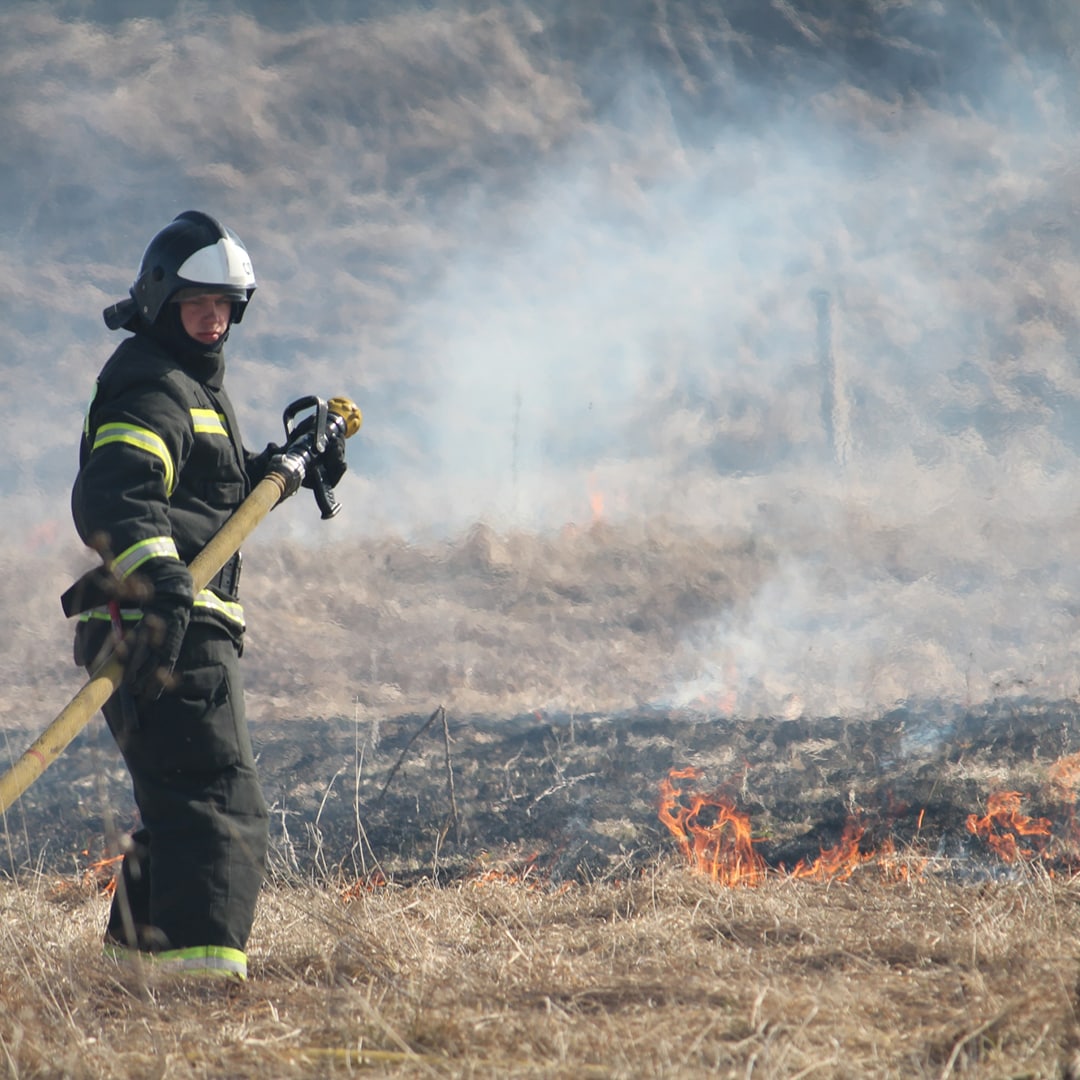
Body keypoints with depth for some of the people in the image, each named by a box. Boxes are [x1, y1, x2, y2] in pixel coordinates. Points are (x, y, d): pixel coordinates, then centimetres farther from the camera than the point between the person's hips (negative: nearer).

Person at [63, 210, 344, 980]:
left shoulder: (193, 384, 23)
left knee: (180, 804, 22)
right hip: (169, 629, -11)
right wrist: (159, 574, -44)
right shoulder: (152, 390, -11)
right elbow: (110, 496, -28)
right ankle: (203, 961, -27)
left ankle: (132, 948, 32)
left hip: (188, 627, 11)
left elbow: (218, 493, 33)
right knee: (220, 806, -18)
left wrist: (284, 466, 16)